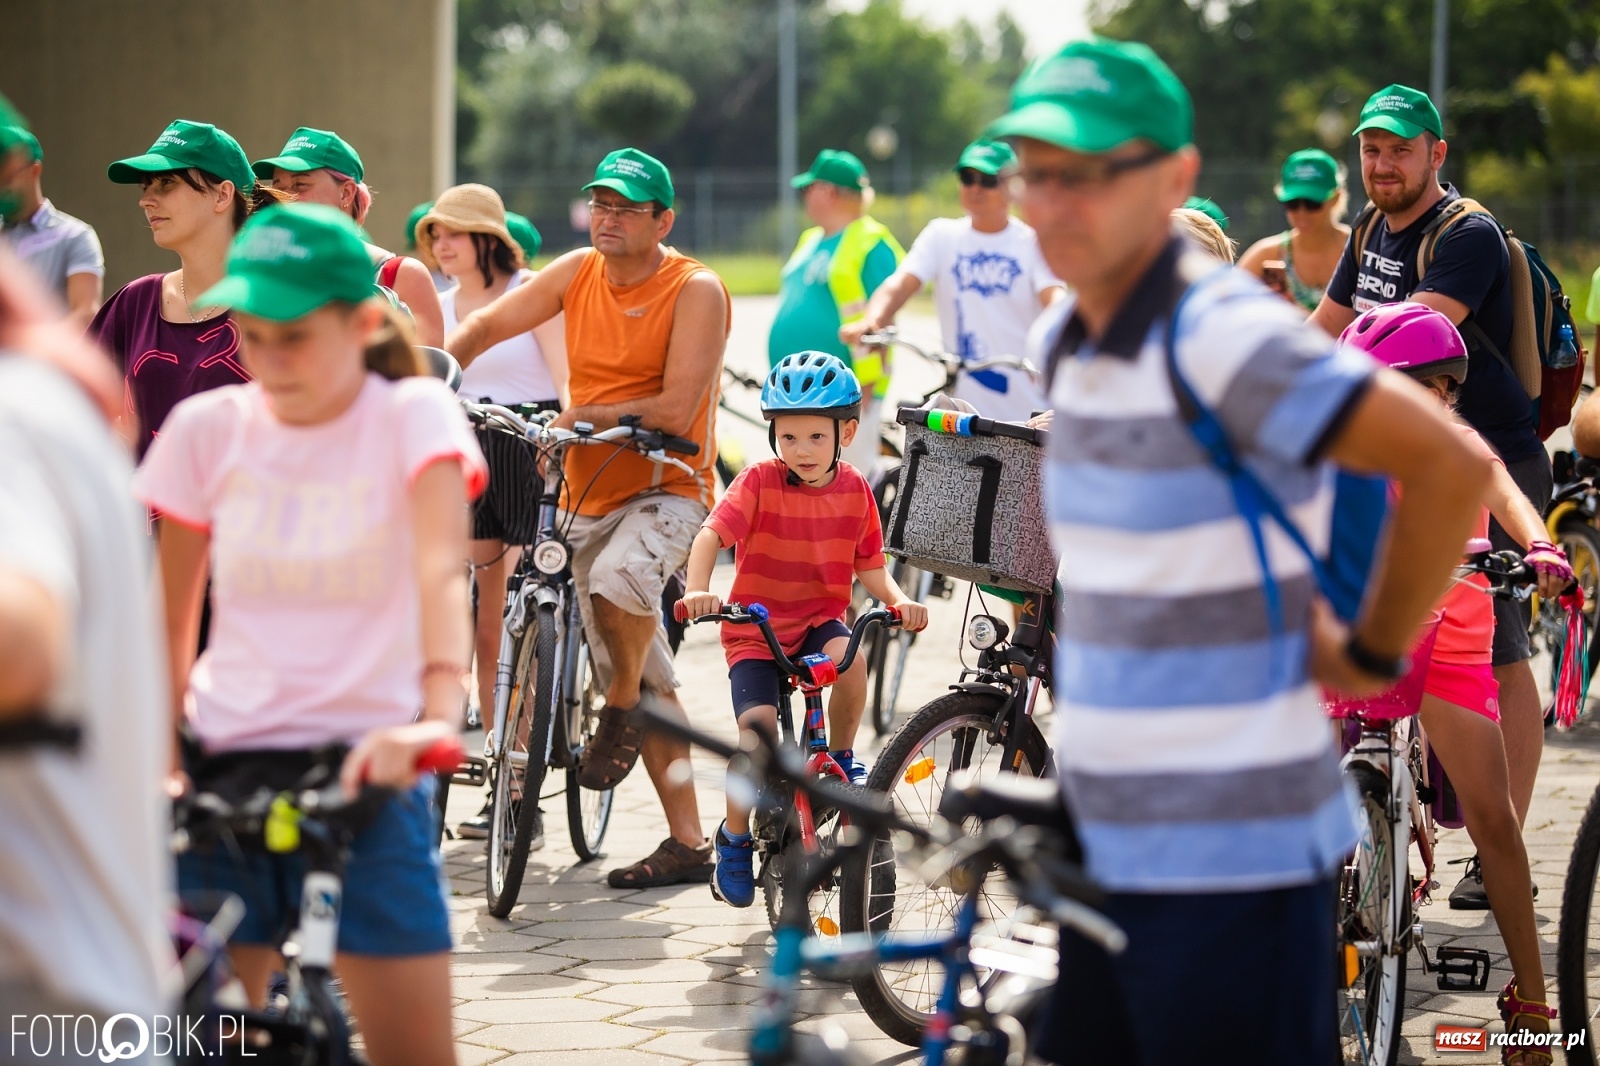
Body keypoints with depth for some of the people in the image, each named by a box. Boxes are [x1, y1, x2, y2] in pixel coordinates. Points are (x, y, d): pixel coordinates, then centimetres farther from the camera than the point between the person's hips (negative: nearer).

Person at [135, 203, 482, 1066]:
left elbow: (441, 570, -20)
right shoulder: (208, 427, 4)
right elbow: (172, 619, 9)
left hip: (366, 767, -3)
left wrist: (439, 712, -36)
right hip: (224, 768, 3)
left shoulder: (410, 415, -4)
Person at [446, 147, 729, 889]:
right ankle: (688, 843, 15)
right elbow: (487, 326, 7)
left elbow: (676, 411, -19)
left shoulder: (695, 291, -11)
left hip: (667, 488, -6)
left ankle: (618, 717, -12)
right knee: (649, 684, 8)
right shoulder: (578, 273, 4)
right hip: (591, 496, 6)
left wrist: (581, 416, -18)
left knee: (619, 577, -38)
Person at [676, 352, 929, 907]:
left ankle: (841, 755, -4)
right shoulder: (759, 482, -12)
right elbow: (711, 534, -23)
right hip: (755, 630, -2)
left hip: (821, 620, 2)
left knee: (850, 658, -33)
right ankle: (734, 836, 2)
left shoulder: (855, 491, -1)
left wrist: (898, 600, -15)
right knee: (759, 726, -22)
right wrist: (698, 591, -41)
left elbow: (869, 565, 5)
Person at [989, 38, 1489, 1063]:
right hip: (1106, 841, 8)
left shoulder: (1219, 330, -17)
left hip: (1237, 856, -8)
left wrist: (1370, 652, -13)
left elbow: (1451, 465, -24)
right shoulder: (1066, 341, 10)